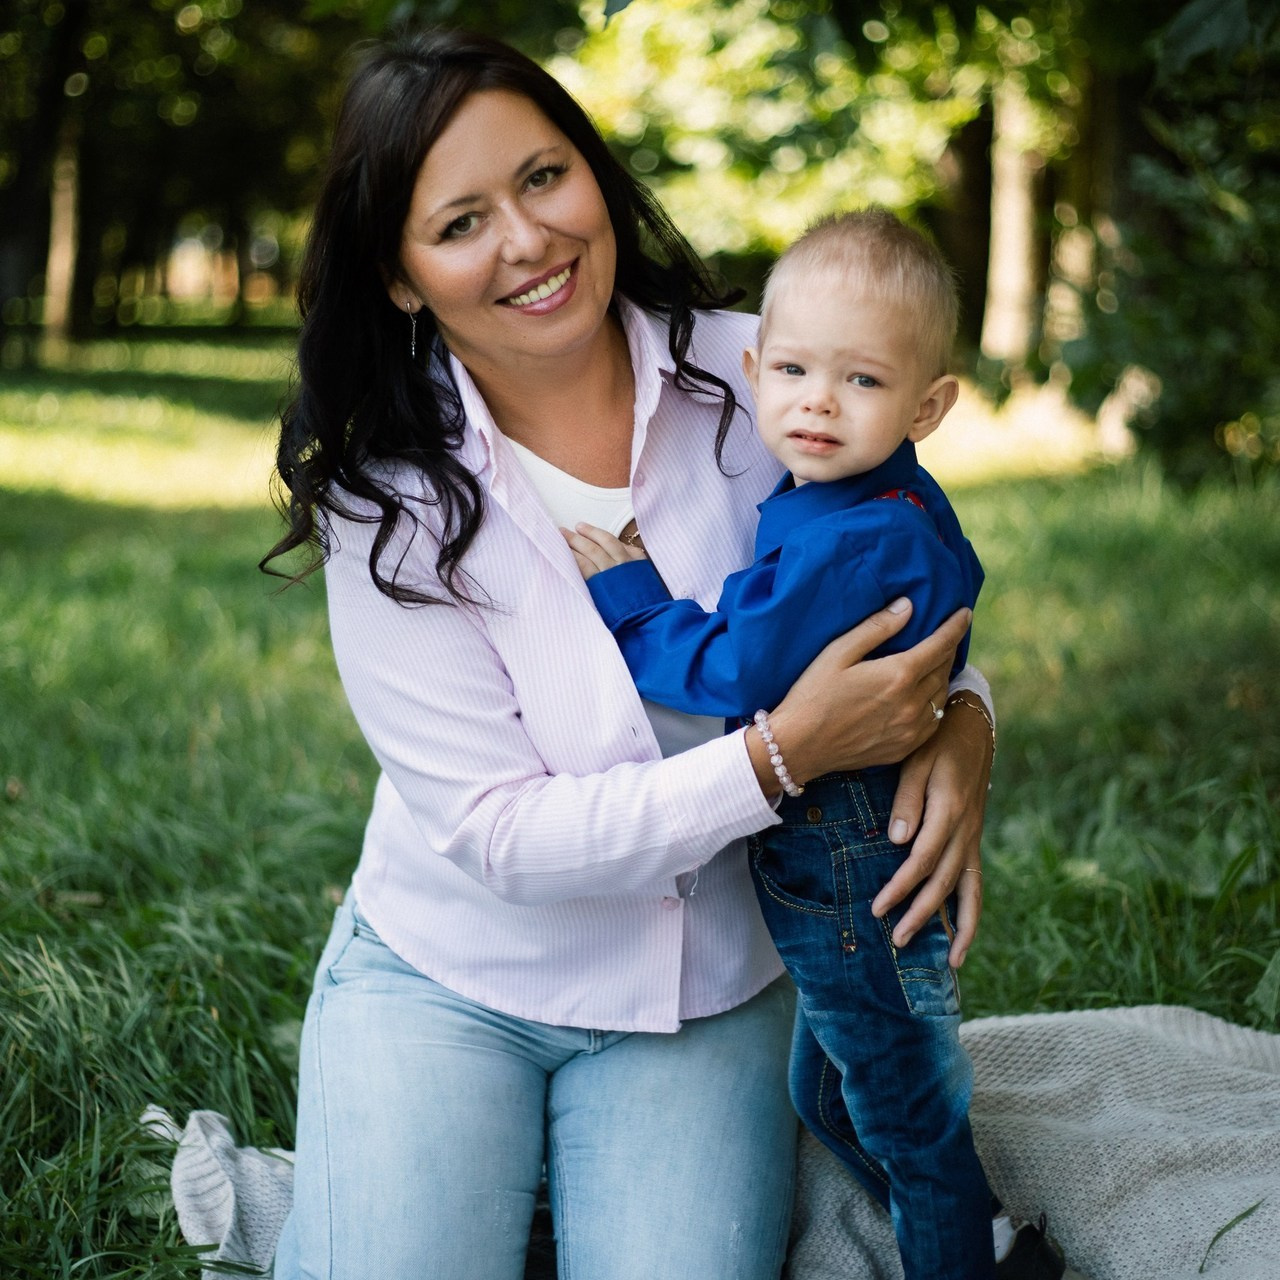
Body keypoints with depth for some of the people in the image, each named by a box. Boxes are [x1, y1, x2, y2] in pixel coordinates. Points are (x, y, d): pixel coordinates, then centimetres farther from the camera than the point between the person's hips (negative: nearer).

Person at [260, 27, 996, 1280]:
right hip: (447, 976, -1)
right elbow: (503, 835, -19)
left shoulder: (752, 379, -10)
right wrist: (783, 756, -29)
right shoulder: (390, 501, -15)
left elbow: (908, 590, 5)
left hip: (709, 992, 2)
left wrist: (960, 717, -19)